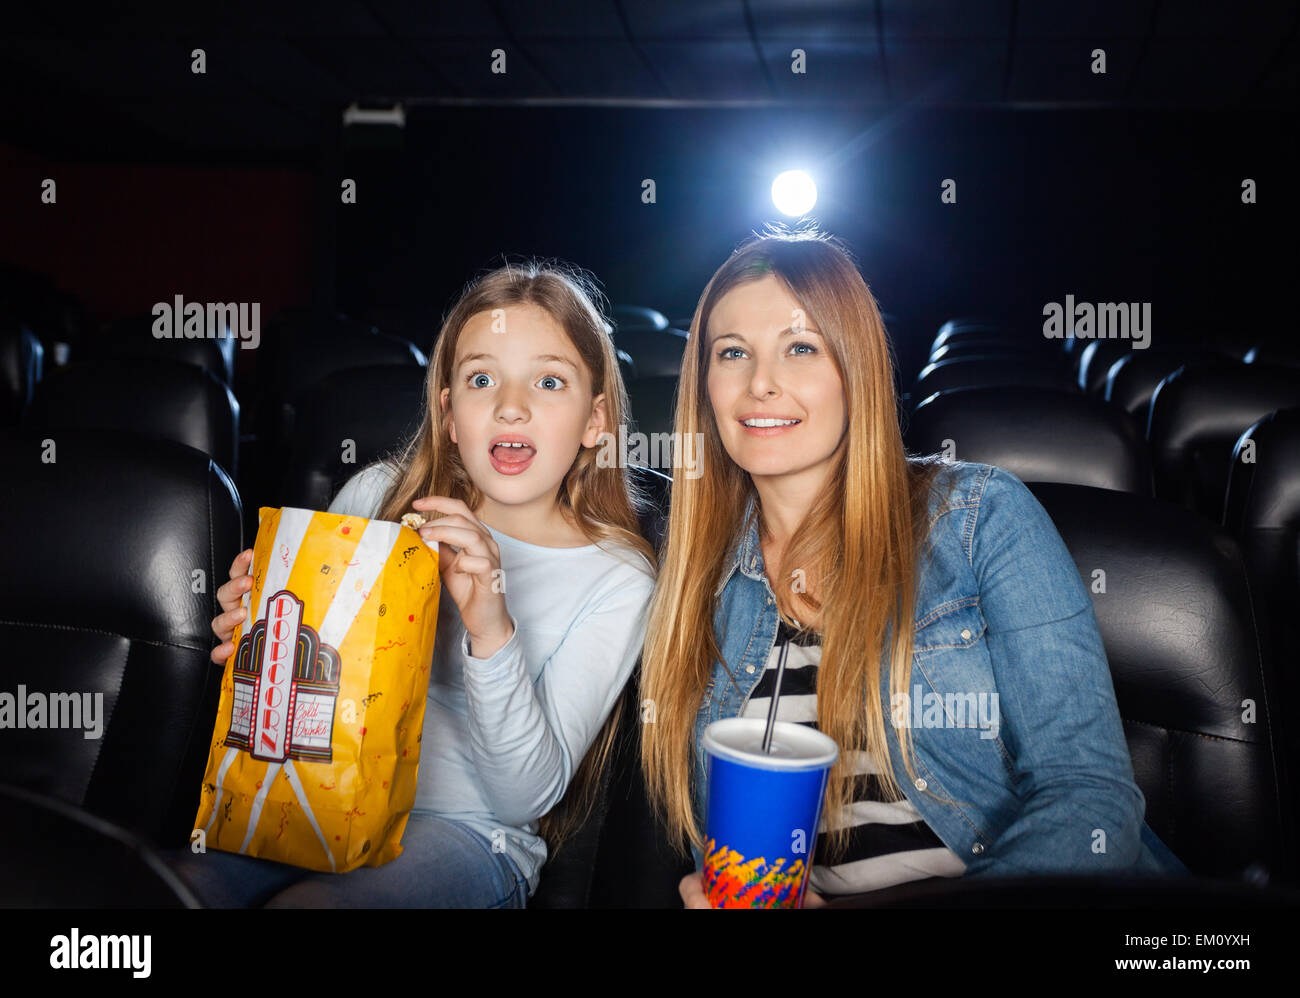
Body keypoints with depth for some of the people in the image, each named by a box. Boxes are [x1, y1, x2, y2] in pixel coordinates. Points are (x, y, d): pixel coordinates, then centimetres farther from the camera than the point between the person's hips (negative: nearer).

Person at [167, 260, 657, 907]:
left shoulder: (617, 580, -8)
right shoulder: (376, 497, 0)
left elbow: (526, 800, -12)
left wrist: (492, 633, -27)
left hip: (465, 829, -2)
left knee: (304, 903, -31)